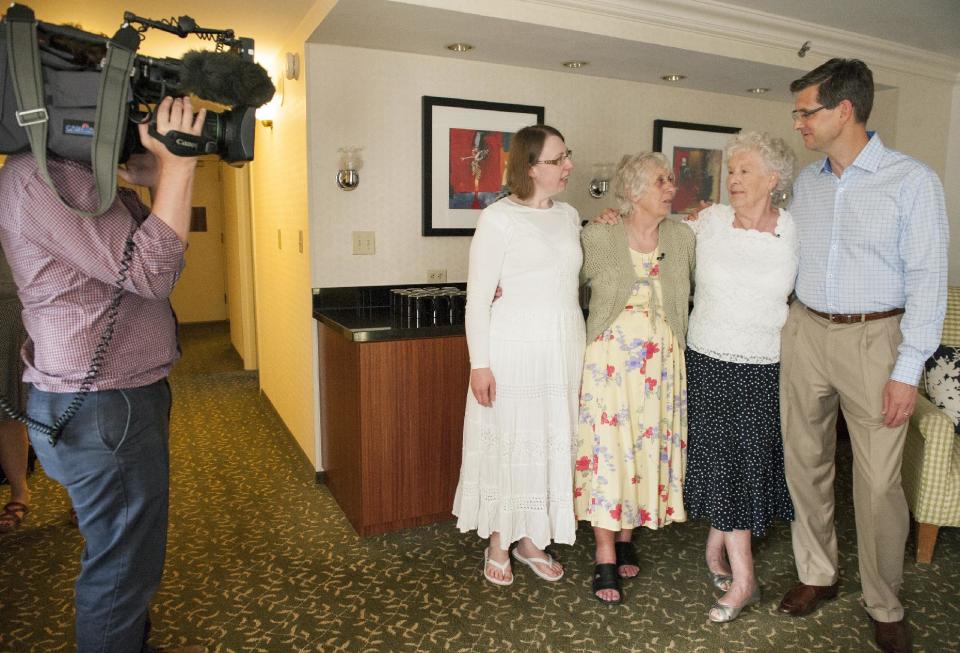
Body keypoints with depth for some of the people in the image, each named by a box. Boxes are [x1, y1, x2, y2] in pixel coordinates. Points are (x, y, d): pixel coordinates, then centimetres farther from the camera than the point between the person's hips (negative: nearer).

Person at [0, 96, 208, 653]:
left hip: (122, 396, 11)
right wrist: (177, 166, -21)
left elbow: (155, 257, 14)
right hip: (104, 411, -11)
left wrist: (159, 180, 2)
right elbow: (150, 272, -24)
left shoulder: (77, 175, 14)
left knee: (128, 551, 25)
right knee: (123, 565, 5)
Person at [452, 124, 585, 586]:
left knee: (552, 443, 13)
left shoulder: (569, 216, 10)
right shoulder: (499, 218, -9)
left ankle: (531, 540, 30)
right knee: (507, 443, 5)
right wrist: (479, 363, -13)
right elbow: (478, 296, -10)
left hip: (565, 349, 6)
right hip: (514, 350, -6)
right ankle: (498, 544, 25)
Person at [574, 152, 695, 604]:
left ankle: (626, 537, 30)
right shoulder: (598, 236, -5)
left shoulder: (683, 237, 4)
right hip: (610, 358, -3)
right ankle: (606, 560, 9)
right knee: (607, 450, -2)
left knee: (648, 447, 10)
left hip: (662, 362, 4)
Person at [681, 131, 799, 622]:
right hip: (709, 361, 0)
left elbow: (802, 295, 12)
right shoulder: (710, 220, -2)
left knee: (750, 458, 8)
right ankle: (742, 578, 12)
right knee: (721, 459, 0)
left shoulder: (793, 230, -1)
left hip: (766, 367, 1)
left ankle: (717, 546, 32)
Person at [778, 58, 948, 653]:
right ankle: (818, 575, 29)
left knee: (879, 481, 0)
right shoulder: (806, 182, 9)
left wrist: (908, 371, -14)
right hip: (805, 332, 5)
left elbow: (928, 280, -10)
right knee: (806, 463, 11)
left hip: (873, 338, -4)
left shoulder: (913, 181, -7)